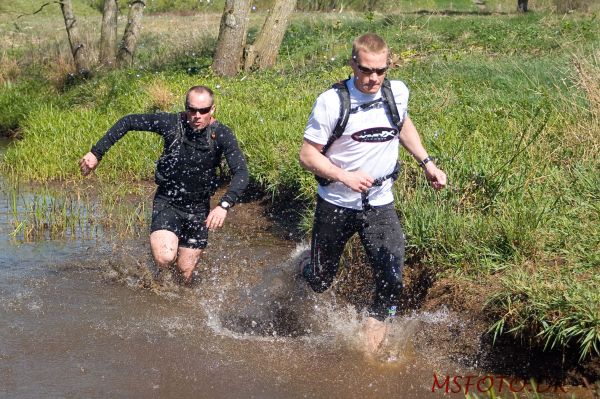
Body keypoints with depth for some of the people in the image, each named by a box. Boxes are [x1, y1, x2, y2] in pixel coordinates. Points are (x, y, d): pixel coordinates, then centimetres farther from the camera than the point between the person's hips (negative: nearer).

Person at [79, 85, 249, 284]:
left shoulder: (221, 134, -17)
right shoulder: (171, 123, -17)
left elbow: (241, 173, -26)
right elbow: (129, 122, -7)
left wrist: (224, 205, -42)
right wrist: (96, 153, -9)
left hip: (199, 208, 1)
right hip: (167, 201, -1)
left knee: (185, 274, 5)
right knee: (165, 259, -25)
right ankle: (158, 282, 11)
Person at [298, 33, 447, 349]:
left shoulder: (398, 93, -5)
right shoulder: (332, 102, -18)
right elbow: (308, 155, -14)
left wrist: (427, 163, 10)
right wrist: (346, 176, -27)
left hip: (380, 205, 2)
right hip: (335, 204, -2)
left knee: (392, 281, -13)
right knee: (320, 282, 13)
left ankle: (375, 325, 14)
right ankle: (306, 269, 49)